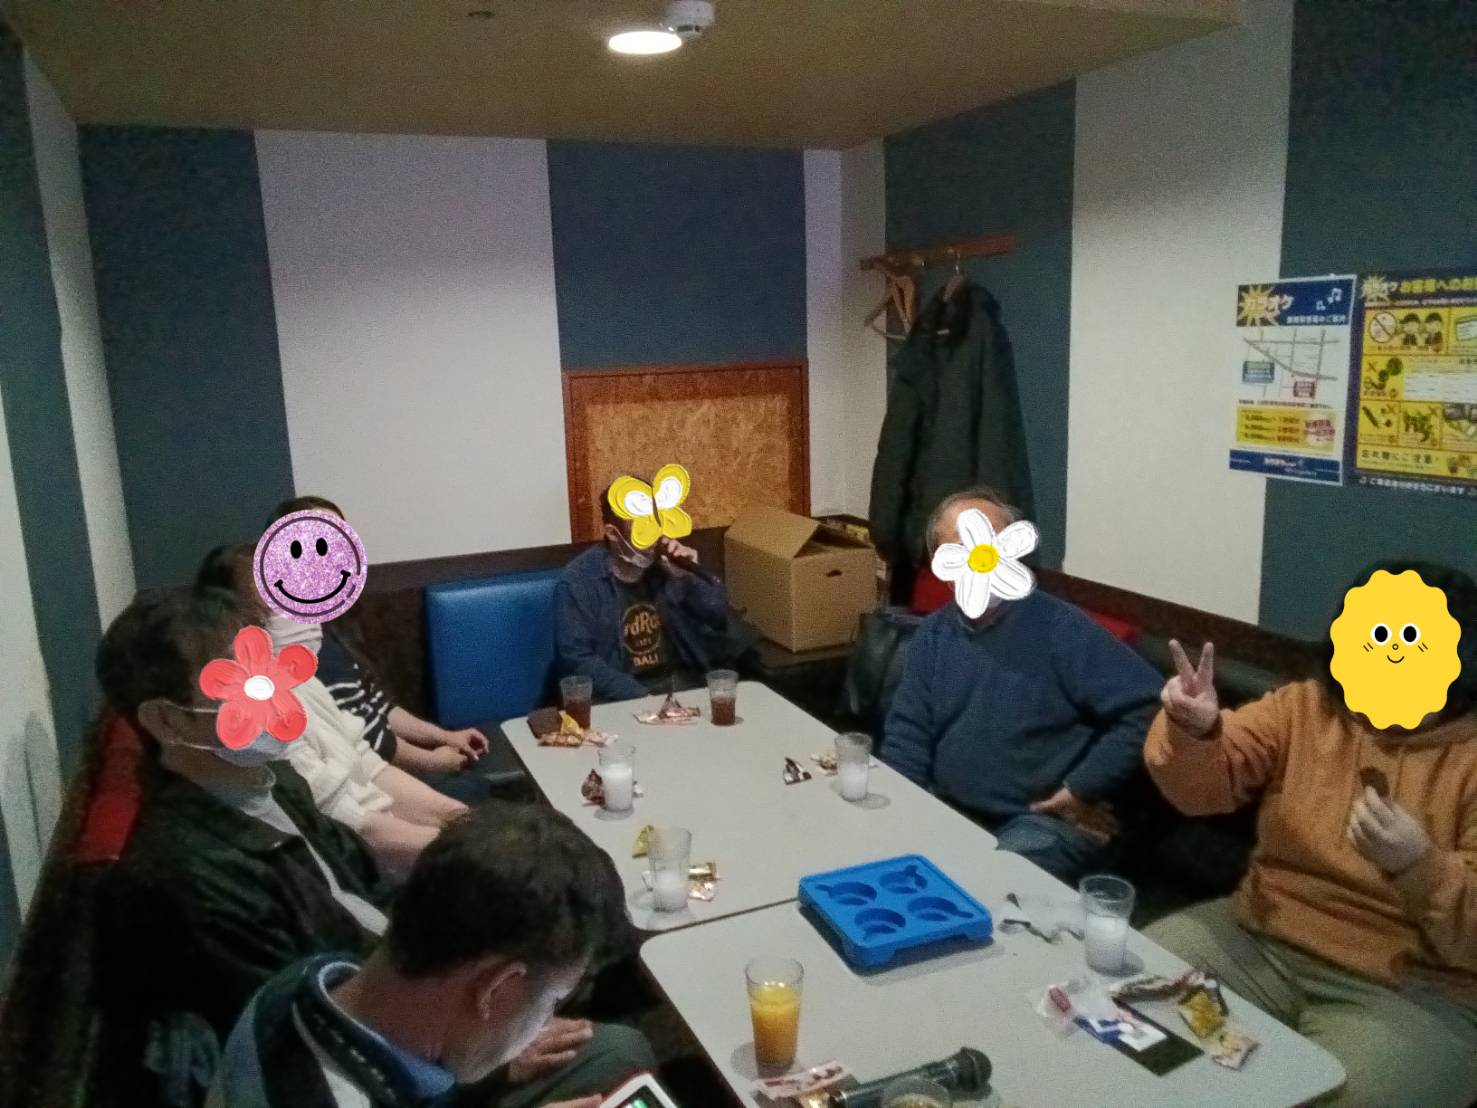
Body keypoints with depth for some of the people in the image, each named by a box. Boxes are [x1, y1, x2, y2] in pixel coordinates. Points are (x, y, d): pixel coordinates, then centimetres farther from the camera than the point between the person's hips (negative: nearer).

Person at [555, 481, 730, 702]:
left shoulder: (668, 562, 3)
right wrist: (642, 697, -21)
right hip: (623, 698, -3)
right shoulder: (577, 581, -9)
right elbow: (578, 661, -14)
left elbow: (718, 620, 4)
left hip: (684, 684, 3)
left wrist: (690, 578, -12)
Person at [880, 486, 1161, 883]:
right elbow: (906, 732, 12)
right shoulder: (933, 634, 10)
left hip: (1043, 823, -5)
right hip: (949, 814, 6)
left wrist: (1083, 789, -15)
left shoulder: (1061, 628, -9)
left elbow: (1146, 707, -16)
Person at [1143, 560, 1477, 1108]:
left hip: (1412, 992, -3)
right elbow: (1204, 786, -8)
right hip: (1260, 939, 4)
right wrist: (1194, 730, -29)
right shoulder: (1304, 707, 2)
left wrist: (1418, 865, -32)